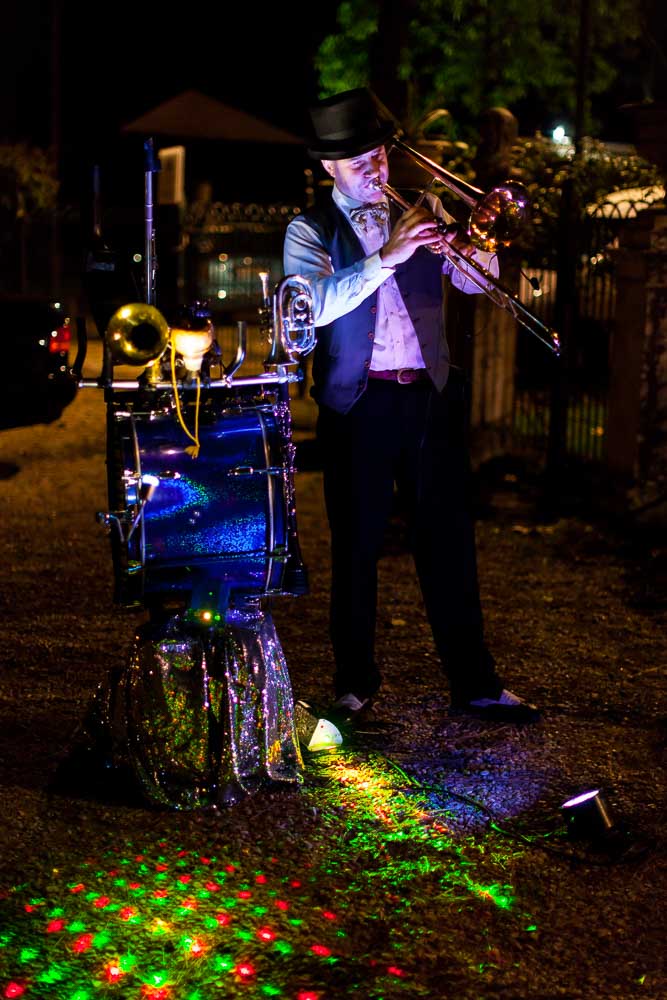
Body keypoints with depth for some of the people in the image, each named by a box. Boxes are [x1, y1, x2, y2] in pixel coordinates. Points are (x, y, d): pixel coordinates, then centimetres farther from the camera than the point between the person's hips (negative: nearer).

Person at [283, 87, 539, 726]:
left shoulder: (414, 216, 13)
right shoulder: (311, 231, 2)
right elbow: (317, 306, -17)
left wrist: (463, 241, -15)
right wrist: (389, 255, -24)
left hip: (431, 397, 3)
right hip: (359, 405, -3)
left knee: (449, 542, 5)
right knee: (356, 547, 5)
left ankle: (475, 684, 12)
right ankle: (355, 683, 19)